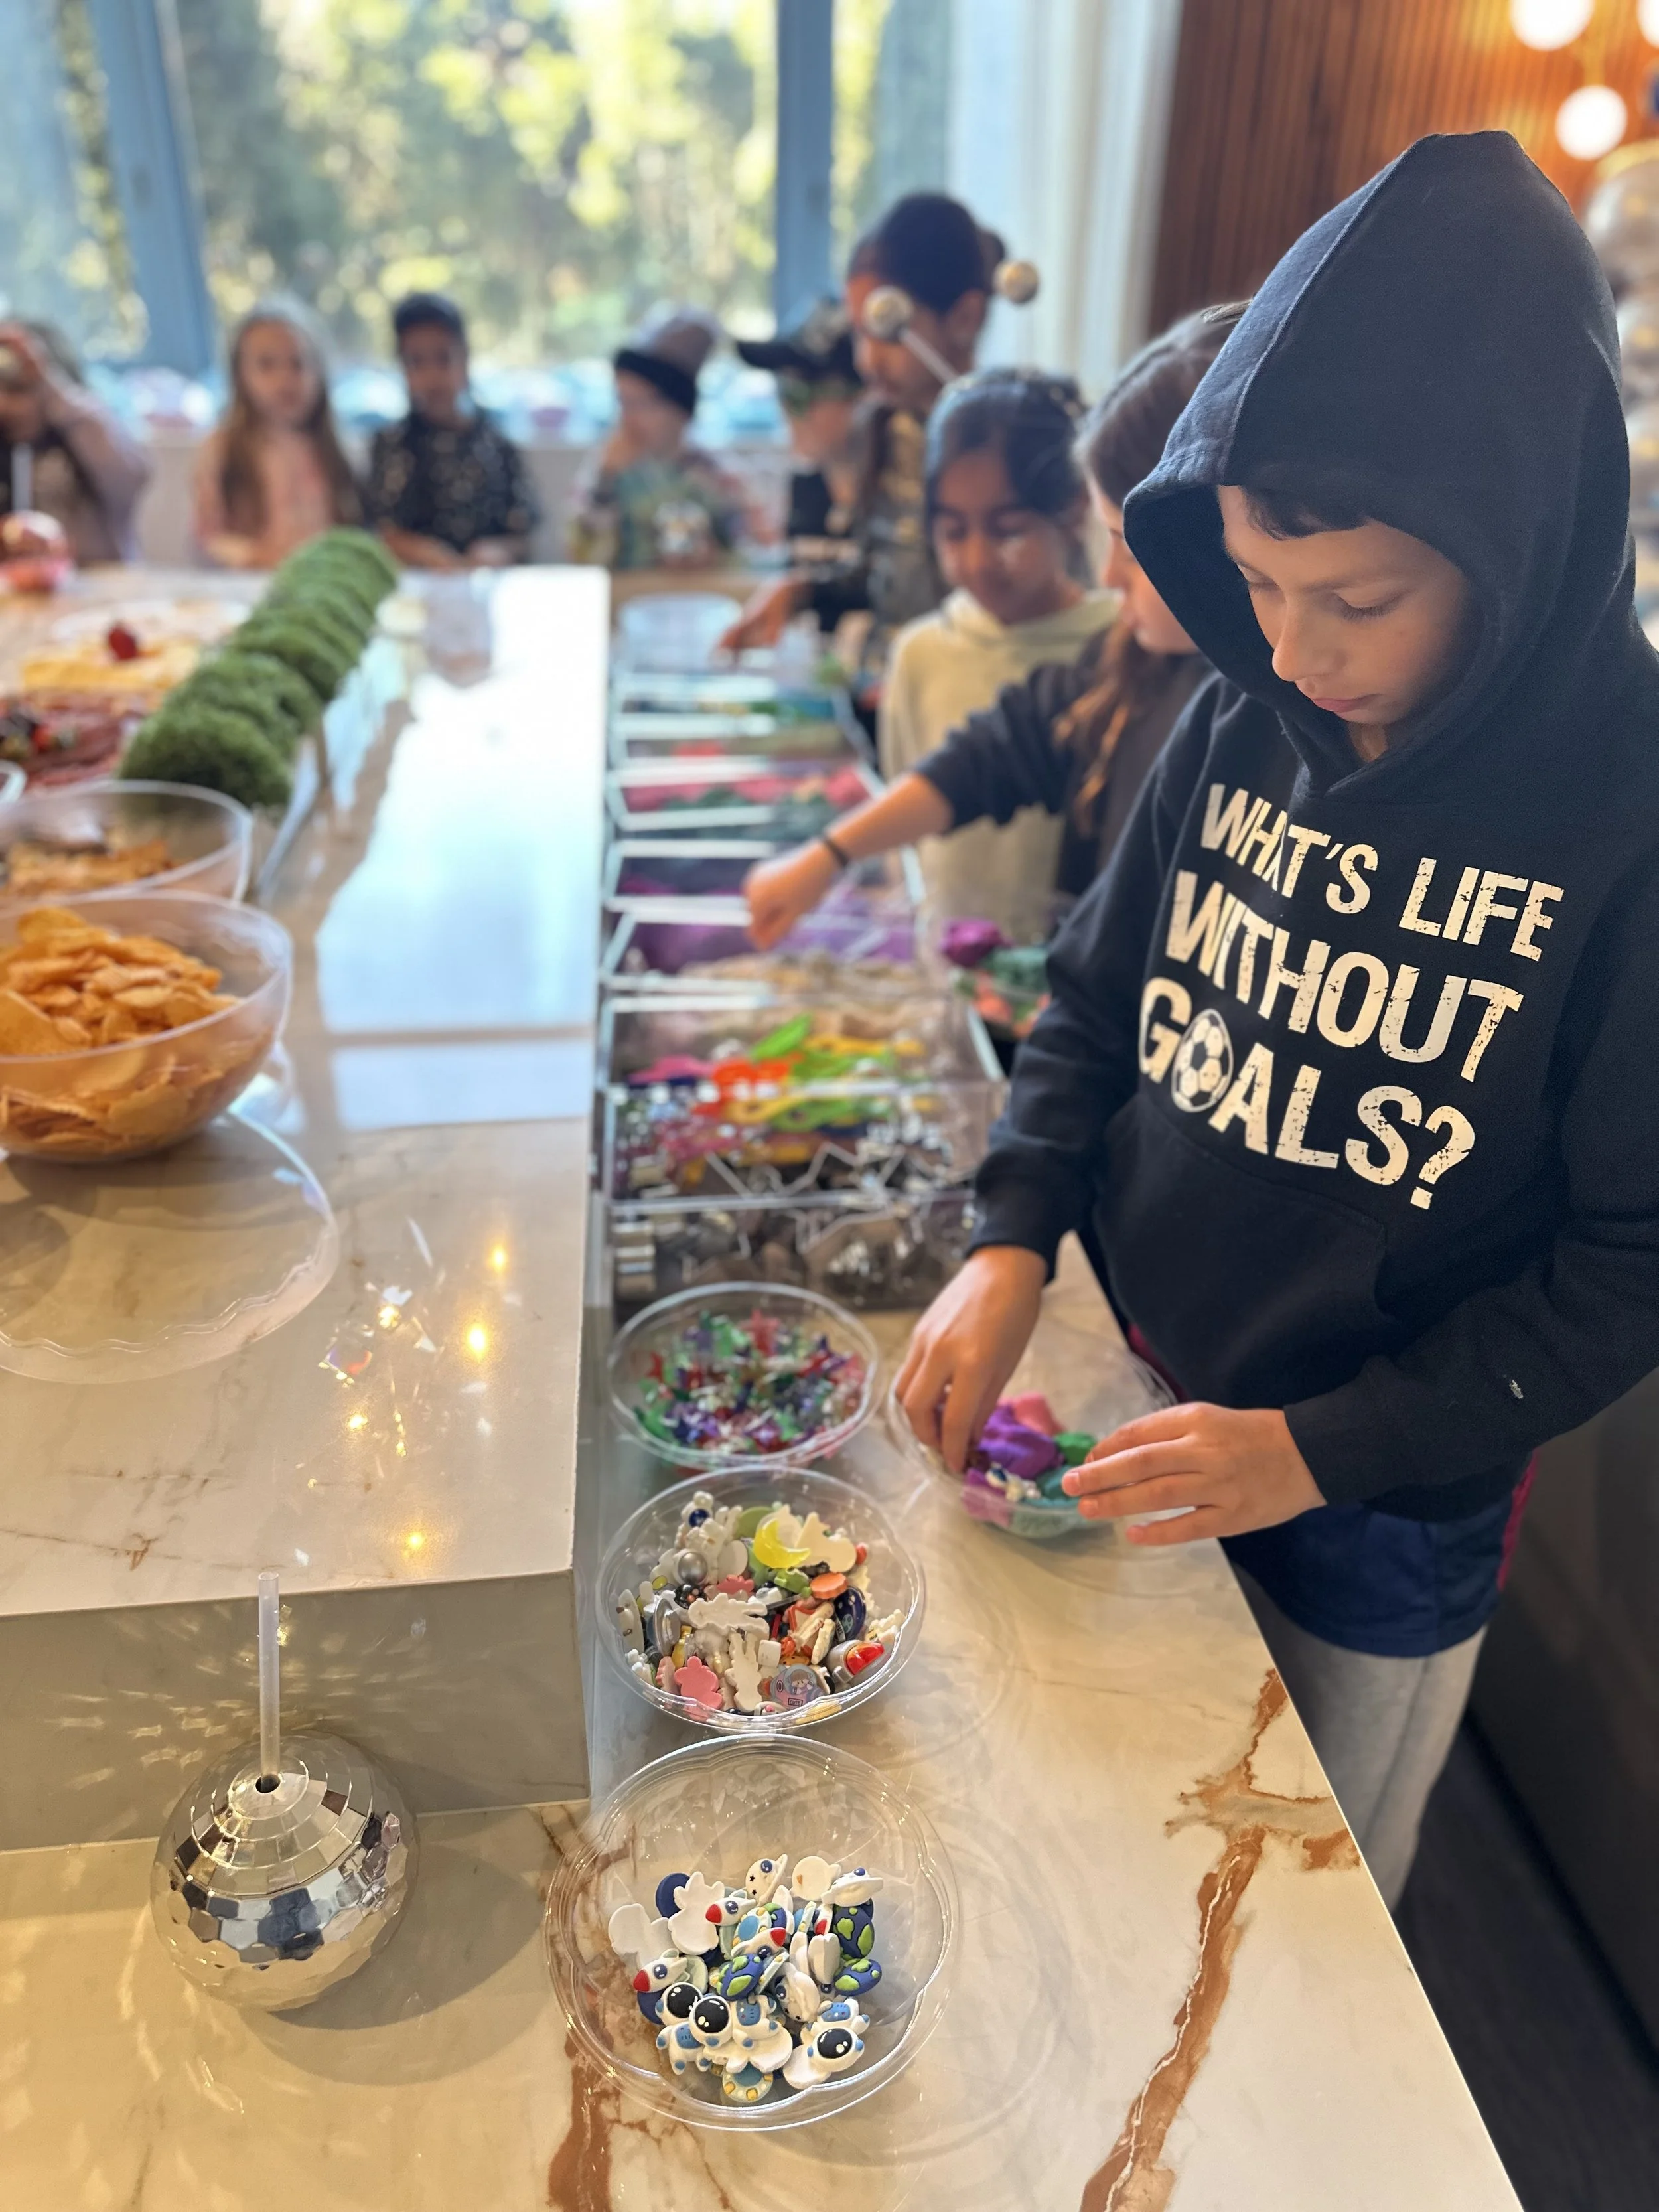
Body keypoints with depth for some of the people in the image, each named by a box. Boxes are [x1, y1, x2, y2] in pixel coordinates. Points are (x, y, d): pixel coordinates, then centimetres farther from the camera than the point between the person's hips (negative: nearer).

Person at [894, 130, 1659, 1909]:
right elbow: (1099, 994, 3)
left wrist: (1324, 1448, -21)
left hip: (1389, 1508, -3)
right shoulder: (1241, 725, -8)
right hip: (1138, 1415, 4)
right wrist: (1015, 1235, -11)